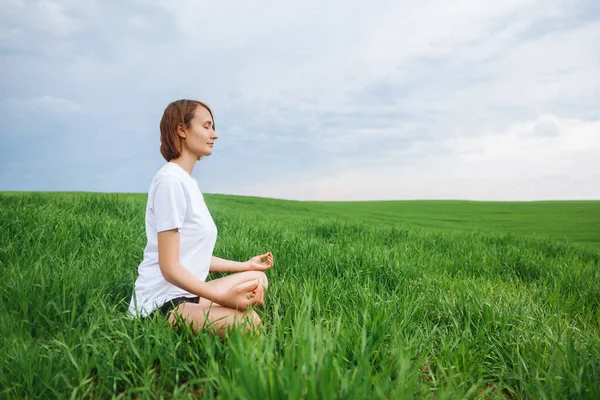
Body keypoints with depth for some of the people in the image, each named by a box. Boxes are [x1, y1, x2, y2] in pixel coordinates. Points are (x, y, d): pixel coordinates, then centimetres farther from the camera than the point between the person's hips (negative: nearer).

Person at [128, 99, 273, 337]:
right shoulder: (170, 180, -16)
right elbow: (170, 267, -20)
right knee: (248, 321, -29)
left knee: (259, 277, 15)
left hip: (185, 293, 10)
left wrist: (247, 265, 20)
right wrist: (224, 297, -26)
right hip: (161, 304, -10)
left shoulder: (188, 182, 12)